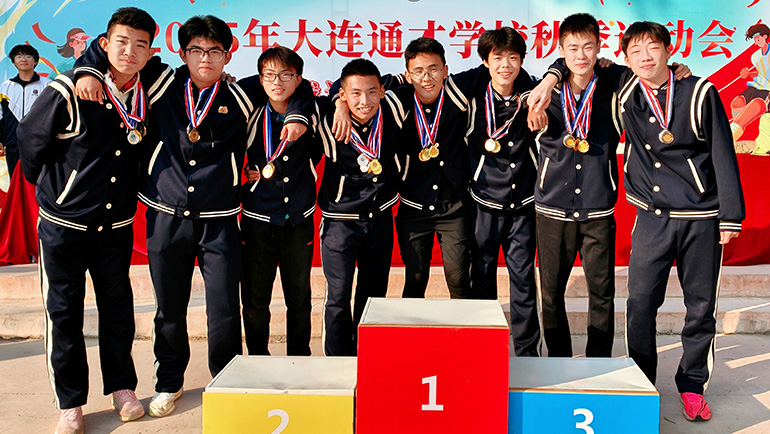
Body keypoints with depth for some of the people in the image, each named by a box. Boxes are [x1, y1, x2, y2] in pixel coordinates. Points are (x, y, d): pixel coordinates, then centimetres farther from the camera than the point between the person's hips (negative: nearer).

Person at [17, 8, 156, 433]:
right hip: (64, 222, -3)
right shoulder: (68, 91, -16)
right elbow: (30, 138, 0)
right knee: (64, 311, 6)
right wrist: (47, 184, 11)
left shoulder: (148, 94, -3)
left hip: (117, 224, 3)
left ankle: (121, 386, 28)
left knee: (117, 306, 12)